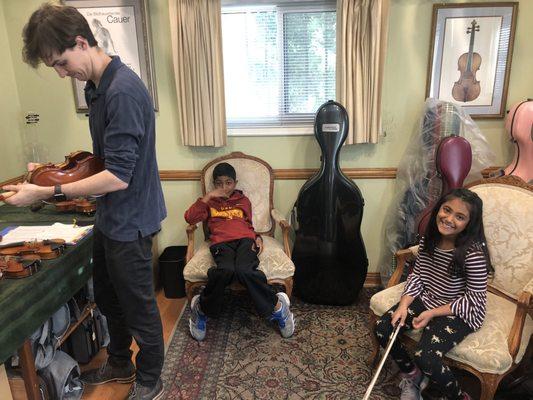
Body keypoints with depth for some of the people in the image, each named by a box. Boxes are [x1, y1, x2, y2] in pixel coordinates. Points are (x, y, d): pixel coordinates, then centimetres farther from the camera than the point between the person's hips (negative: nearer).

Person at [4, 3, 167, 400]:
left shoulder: (123, 91, -23)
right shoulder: (98, 87, 8)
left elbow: (118, 177, -26)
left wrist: (47, 193, -21)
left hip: (129, 220, -9)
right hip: (110, 216, 10)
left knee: (139, 306, 9)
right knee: (108, 297, 23)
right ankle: (120, 364, 46)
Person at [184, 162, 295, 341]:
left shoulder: (243, 201, 30)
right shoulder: (210, 202, 26)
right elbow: (190, 218, 9)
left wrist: (257, 237, 10)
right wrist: (207, 197, 3)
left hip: (245, 239, 1)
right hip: (222, 243, 0)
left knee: (244, 270, -36)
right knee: (225, 270, -38)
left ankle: (277, 306, -19)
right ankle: (202, 308, -14)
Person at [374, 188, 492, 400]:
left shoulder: (473, 253, -24)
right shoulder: (429, 239, -6)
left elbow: (473, 298, -18)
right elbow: (417, 274, 2)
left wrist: (432, 313, -18)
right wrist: (404, 304, -12)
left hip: (460, 311, -6)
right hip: (426, 299, 6)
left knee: (425, 356, -24)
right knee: (382, 328, -7)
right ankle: (412, 375, 19)